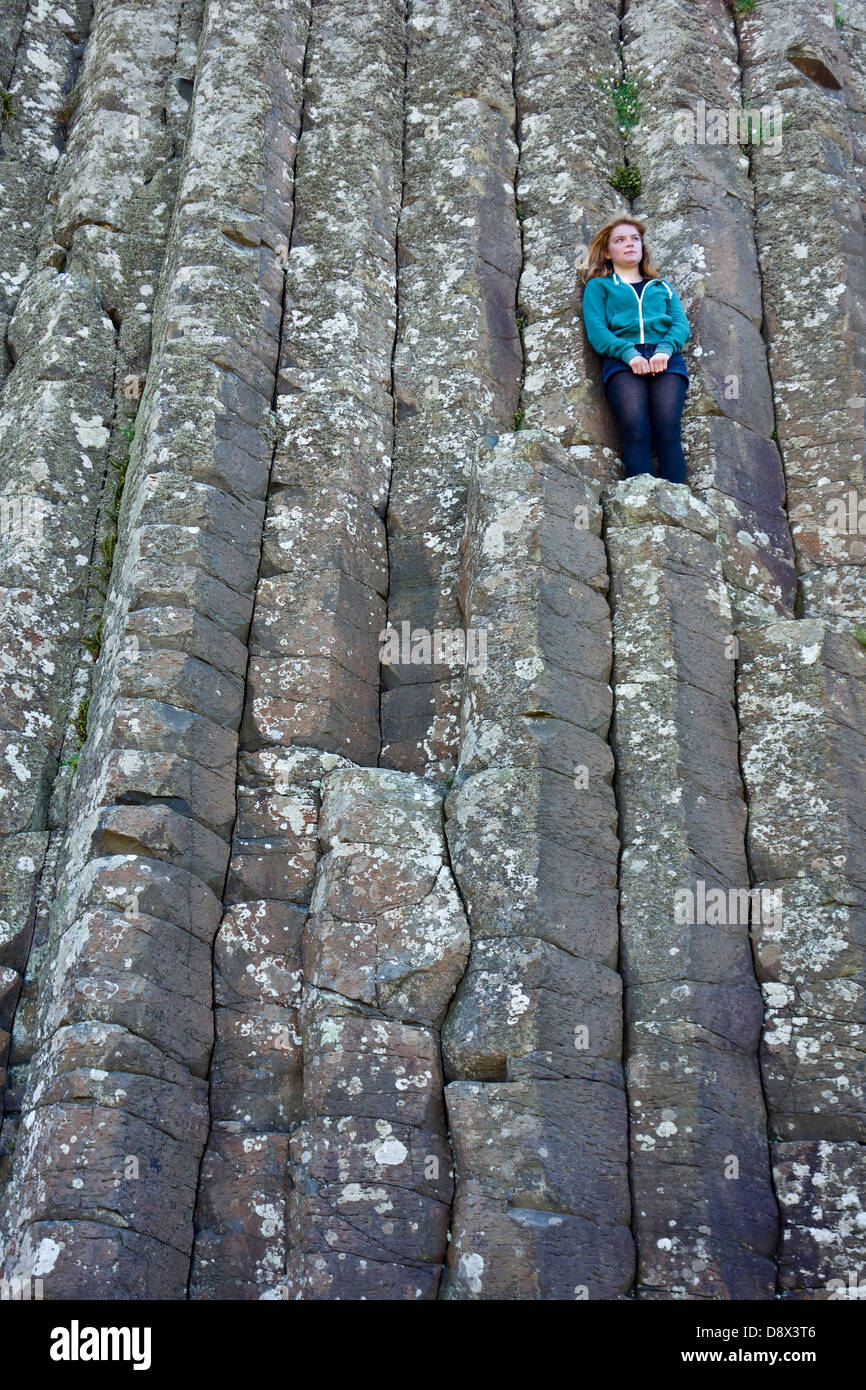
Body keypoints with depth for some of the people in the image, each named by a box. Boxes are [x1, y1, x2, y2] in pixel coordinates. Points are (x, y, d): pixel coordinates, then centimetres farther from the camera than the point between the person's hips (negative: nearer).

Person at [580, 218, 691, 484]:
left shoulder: (662, 287, 33)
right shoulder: (598, 286, 25)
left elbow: (681, 324, 17)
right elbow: (596, 330, 8)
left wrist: (666, 349, -8)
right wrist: (628, 353, -11)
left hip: (666, 360, 2)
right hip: (621, 360, -2)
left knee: (667, 431, -24)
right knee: (636, 431, -28)